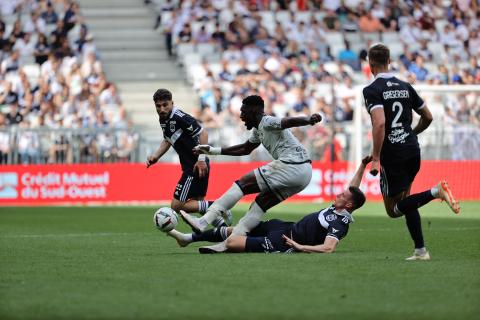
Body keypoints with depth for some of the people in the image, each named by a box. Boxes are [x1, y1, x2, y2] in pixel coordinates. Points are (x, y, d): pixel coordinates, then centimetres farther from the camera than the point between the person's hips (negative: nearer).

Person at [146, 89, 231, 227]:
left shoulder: (180, 117, -19)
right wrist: (155, 156, 9)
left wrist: (201, 159, -24)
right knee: (197, 202, 19)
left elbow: (203, 133, -20)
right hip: (189, 166, 10)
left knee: (177, 206, -8)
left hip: (197, 166, -10)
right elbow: (167, 141, 24)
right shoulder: (163, 119, 9)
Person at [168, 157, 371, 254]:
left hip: (284, 242, -10)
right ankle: (189, 238, 26)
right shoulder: (338, 208, 7)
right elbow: (353, 191, 22)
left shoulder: (339, 223, -20)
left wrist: (299, 246, -29)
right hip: (288, 227, 10)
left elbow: (328, 248, -33)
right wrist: (363, 165, 17)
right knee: (234, 230, 13)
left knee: (231, 242, -20)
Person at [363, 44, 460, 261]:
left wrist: (375, 158, -20)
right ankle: (420, 251, 11)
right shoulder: (405, 87, 10)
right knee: (404, 200, 21)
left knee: (393, 210, 2)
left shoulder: (372, 90, -9)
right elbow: (428, 117, 16)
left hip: (392, 155, -7)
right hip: (412, 151, 7)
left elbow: (380, 123, -23)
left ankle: (435, 192, -21)